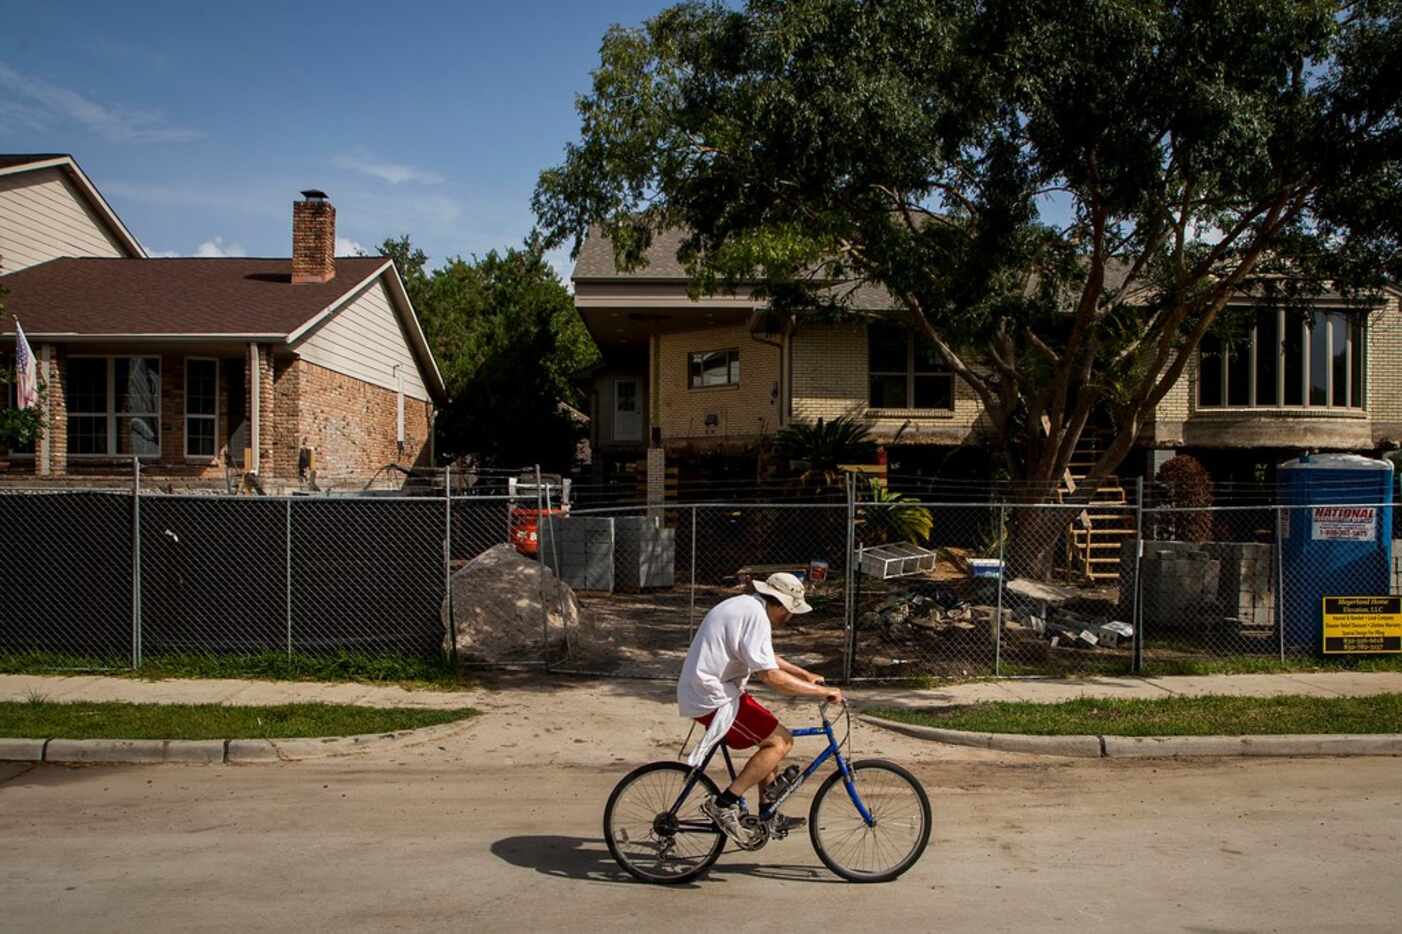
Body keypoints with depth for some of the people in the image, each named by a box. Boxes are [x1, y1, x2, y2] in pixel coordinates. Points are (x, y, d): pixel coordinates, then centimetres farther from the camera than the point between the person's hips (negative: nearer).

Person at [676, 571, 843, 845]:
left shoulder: (745, 605, 14)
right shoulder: (755, 616, -20)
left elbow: (765, 658, 28)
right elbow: (772, 676, -25)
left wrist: (805, 675, 25)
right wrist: (822, 691, -18)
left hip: (703, 689, 11)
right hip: (714, 700, -11)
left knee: (771, 737, 19)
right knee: (781, 741, -11)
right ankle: (724, 804, -9)